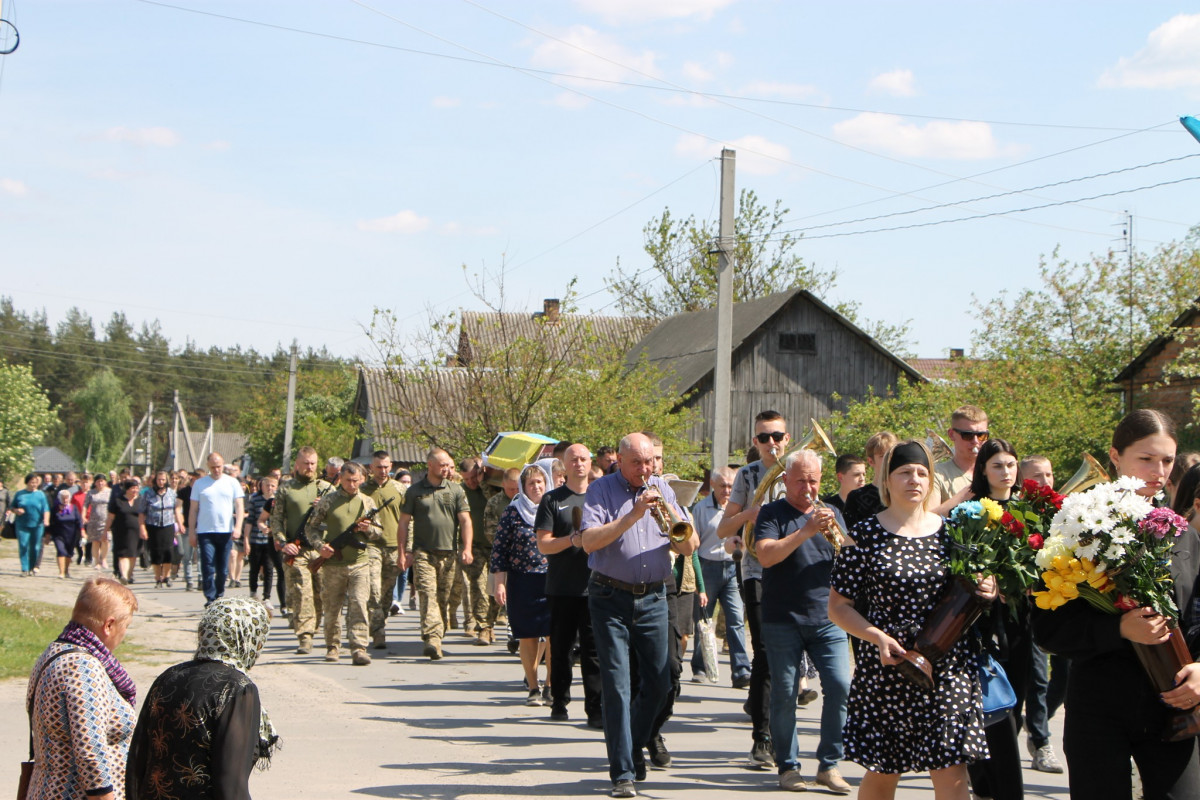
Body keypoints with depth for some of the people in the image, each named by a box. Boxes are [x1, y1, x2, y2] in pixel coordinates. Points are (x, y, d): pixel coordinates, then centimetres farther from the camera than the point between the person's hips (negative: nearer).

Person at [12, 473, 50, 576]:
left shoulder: (41, 495, 5)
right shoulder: (19, 494, 8)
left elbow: (46, 509, -1)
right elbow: (11, 507, 14)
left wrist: (46, 519, -18)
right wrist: (16, 510, -9)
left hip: (37, 525, 0)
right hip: (22, 525, 0)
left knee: (35, 547, 4)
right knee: (23, 546, -8)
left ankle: (33, 567, 20)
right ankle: (25, 569, -7)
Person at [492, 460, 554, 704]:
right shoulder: (513, 512, 2)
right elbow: (499, 549, 2)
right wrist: (499, 583, -5)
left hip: (552, 583, 1)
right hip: (522, 584, -1)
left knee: (554, 635, -6)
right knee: (528, 637, 1)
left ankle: (550, 687, 5)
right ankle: (533, 688, 10)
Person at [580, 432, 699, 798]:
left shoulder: (663, 490, 9)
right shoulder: (601, 490, -4)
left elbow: (688, 547, 6)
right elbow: (590, 542, -18)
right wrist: (633, 515, -24)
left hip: (653, 599, 4)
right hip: (611, 599, -4)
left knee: (658, 682, 7)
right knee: (617, 685, -7)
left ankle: (635, 745, 31)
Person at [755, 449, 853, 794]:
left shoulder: (831, 514, 14)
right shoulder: (772, 514, 0)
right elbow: (766, 556, -16)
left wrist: (836, 536, -11)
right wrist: (805, 531, -23)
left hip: (827, 619, 3)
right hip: (783, 620, -3)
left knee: (840, 685, -8)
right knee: (784, 694, 0)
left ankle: (829, 764, 4)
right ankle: (788, 766, 13)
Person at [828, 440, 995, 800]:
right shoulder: (865, 535, 0)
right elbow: (838, 606, 1)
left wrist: (987, 592, -5)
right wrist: (877, 636, -15)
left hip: (948, 672, 2)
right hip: (885, 670, -1)